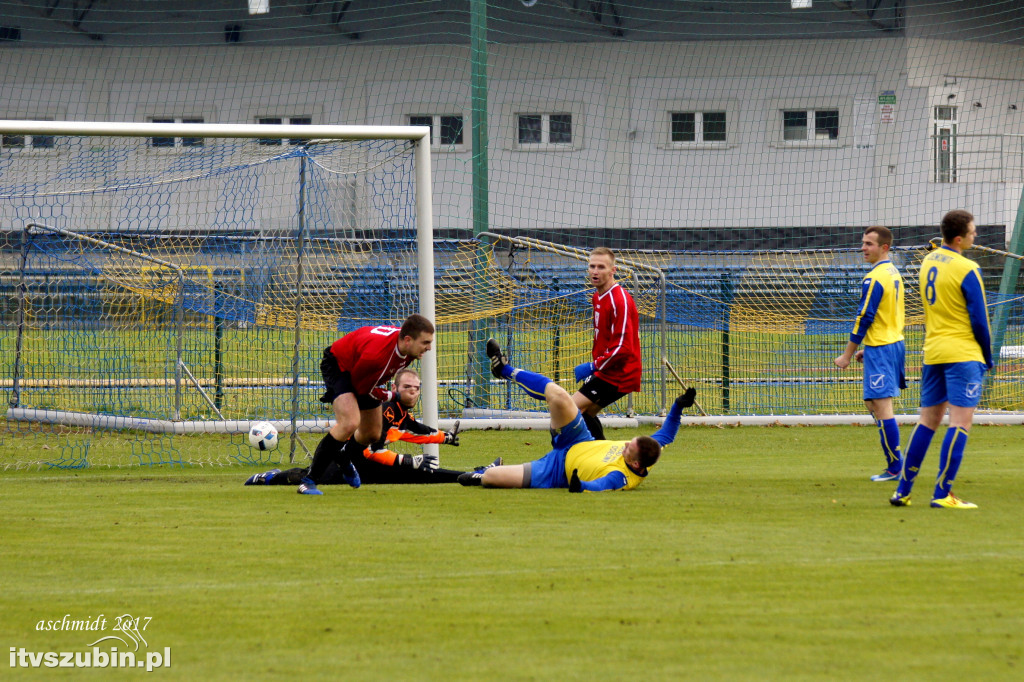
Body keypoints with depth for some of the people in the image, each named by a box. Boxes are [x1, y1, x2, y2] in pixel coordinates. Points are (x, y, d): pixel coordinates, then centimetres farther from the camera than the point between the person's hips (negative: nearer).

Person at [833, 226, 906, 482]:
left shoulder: (874, 279, -16)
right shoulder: (893, 273, 13)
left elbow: (864, 318, -17)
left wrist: (847, 355, -11)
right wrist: (867, 349, 22)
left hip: (880, 349, -10)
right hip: (895, 344, 10)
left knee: (882, 407, -7)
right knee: (872, 403, 16)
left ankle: (895, 467, -6)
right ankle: (895, 463, 15)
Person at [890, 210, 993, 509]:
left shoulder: (928, 262, 11)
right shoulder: (967, 270, -12)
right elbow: (979, 320, -10)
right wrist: (987, 357, 2)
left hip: (932, 351, 8)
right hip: (963, 354, -8)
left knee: (928, 421, 13)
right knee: (960, 423, -6)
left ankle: (902, 490, 12)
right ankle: (943, 494, -11)